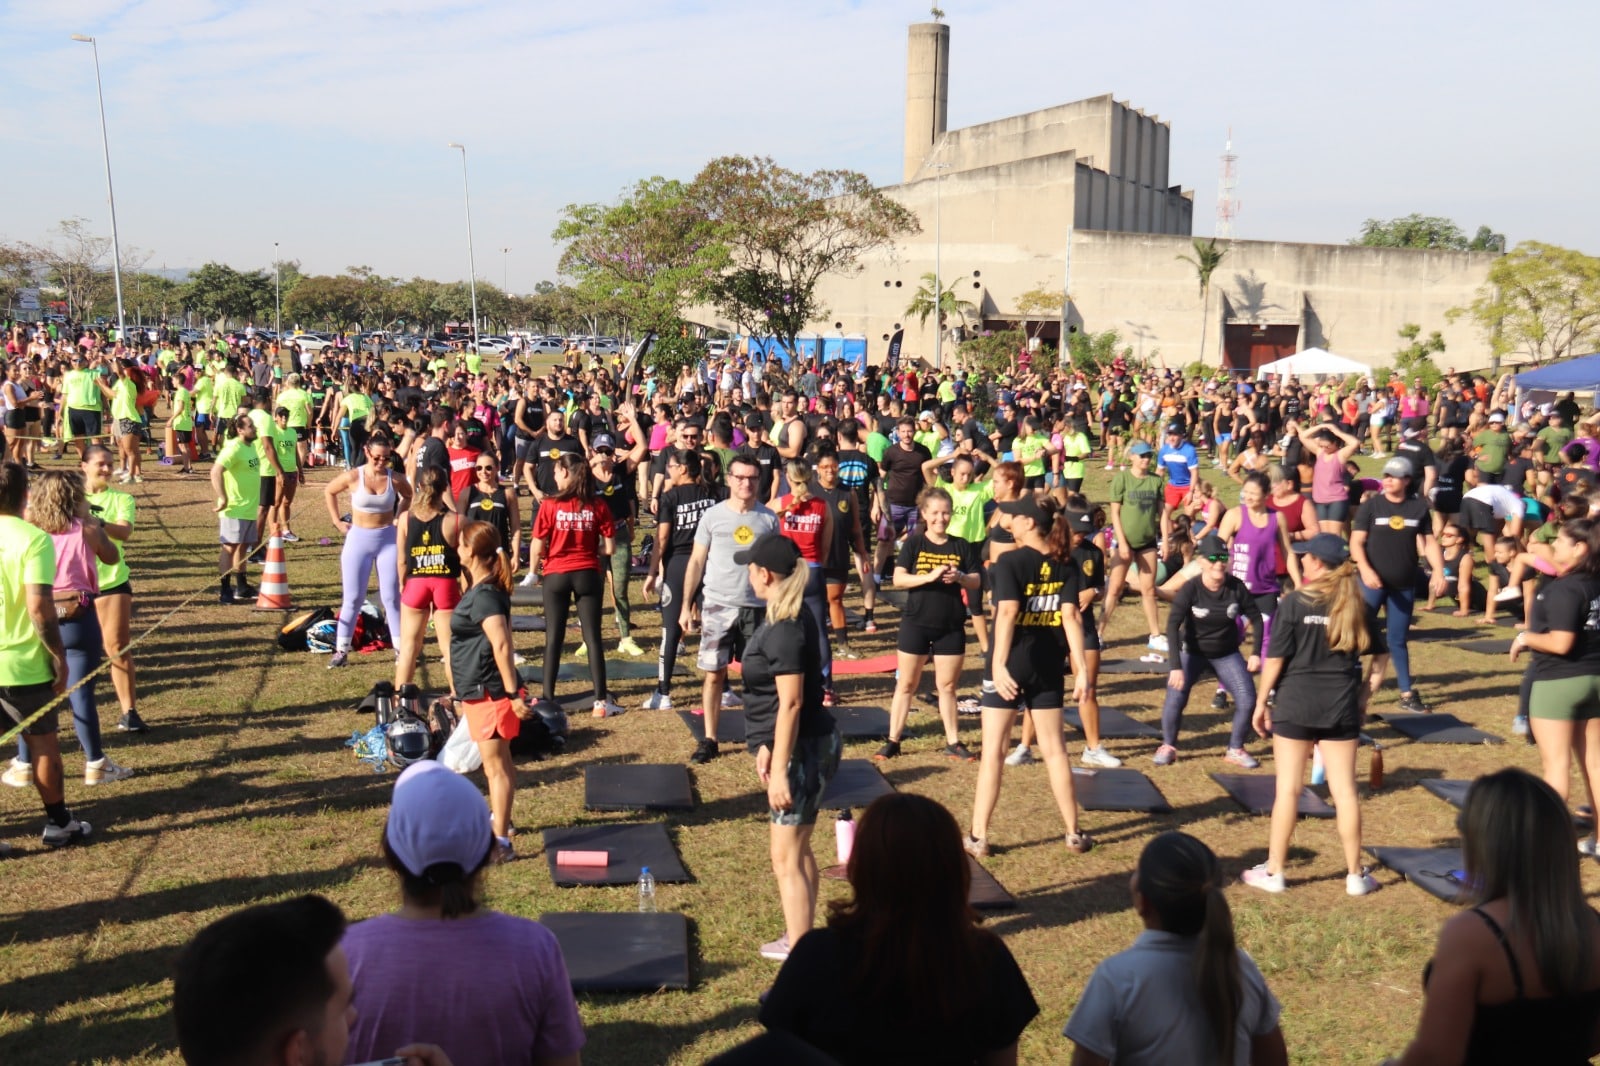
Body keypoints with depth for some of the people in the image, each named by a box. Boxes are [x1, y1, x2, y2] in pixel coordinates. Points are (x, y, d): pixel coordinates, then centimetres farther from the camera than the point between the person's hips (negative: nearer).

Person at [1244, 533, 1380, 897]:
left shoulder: (1295, 602, -10)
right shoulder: (1356, 605, 2)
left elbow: (1275, 659, -10)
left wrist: (1261, 703, -1)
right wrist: (1362, 697, 17)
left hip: (1295, 705, -3)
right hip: (1341, 707, 3)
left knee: (1288, 789, 4)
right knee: (1345, 791, 10)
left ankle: (1273, 872, 12)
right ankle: (1355, 874, 19)